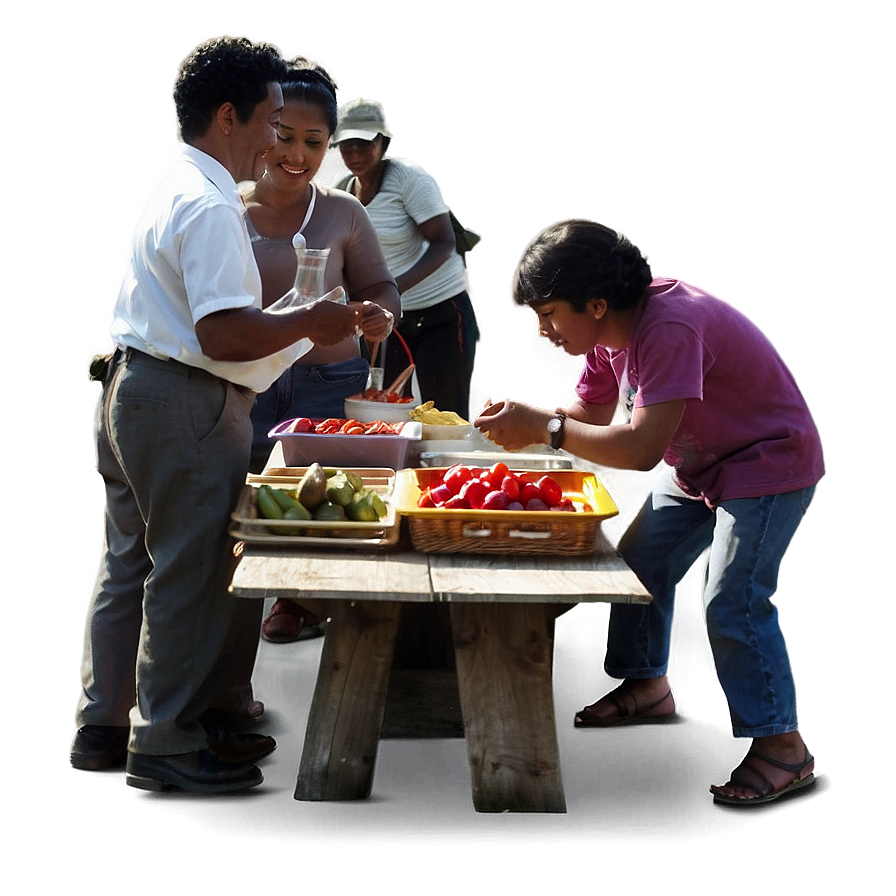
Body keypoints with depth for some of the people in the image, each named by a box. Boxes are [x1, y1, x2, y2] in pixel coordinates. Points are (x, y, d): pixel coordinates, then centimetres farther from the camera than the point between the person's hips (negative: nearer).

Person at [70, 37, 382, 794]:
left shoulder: (173, 191, 15)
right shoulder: (212, 207, -18)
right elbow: (226, 336, -25)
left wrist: (300, 336, 17)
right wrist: (309, 323, -12)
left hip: (132, 390, 10)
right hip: (186, 410, -10)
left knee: (131, 563, 17)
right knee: (189, 575, 1)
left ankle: (105, 725, 28)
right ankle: (168, 742, 12)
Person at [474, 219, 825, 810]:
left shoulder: (670, 328, -34)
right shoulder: (613, 330, -4)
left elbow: (641, 448, -39)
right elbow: (590, 414, 6)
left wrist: (544, 428, -33)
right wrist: (524, 421, -12)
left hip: (770, 467, -9)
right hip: (700, 465, 10)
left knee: (733, 602, -15)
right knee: (642, 562, 11)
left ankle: (783, 748, -4)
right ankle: (648, 687, 32)